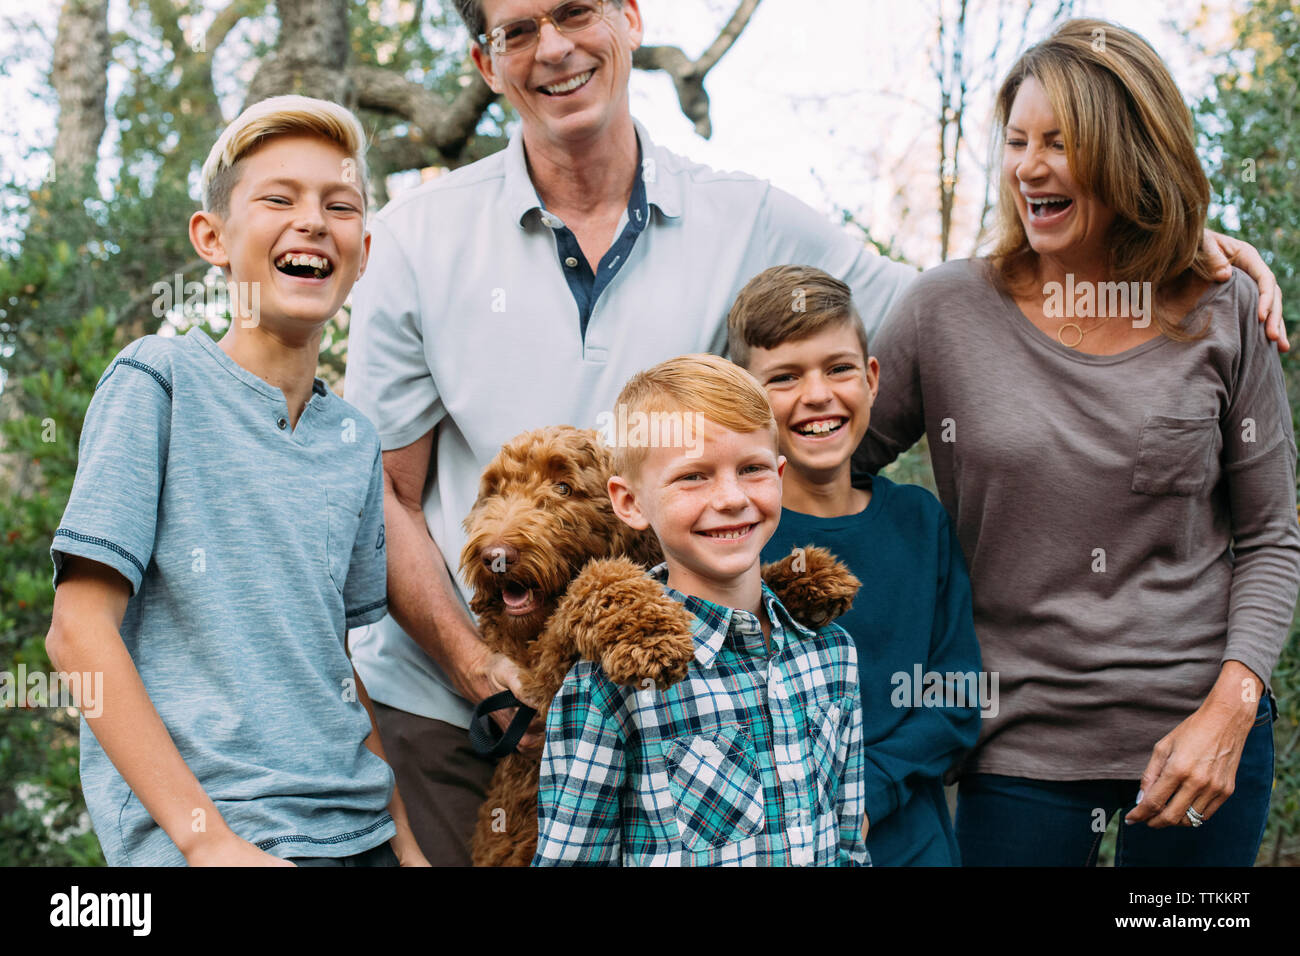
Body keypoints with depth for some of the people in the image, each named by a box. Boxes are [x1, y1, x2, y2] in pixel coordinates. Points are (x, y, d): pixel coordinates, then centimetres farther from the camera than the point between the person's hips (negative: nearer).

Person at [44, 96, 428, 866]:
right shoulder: (159, 379, -7)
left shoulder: (355, 441, 9)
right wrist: (206, 835, -16)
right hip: (191, 835, -5)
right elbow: (80, 631, -11)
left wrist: (401, 831, 5)